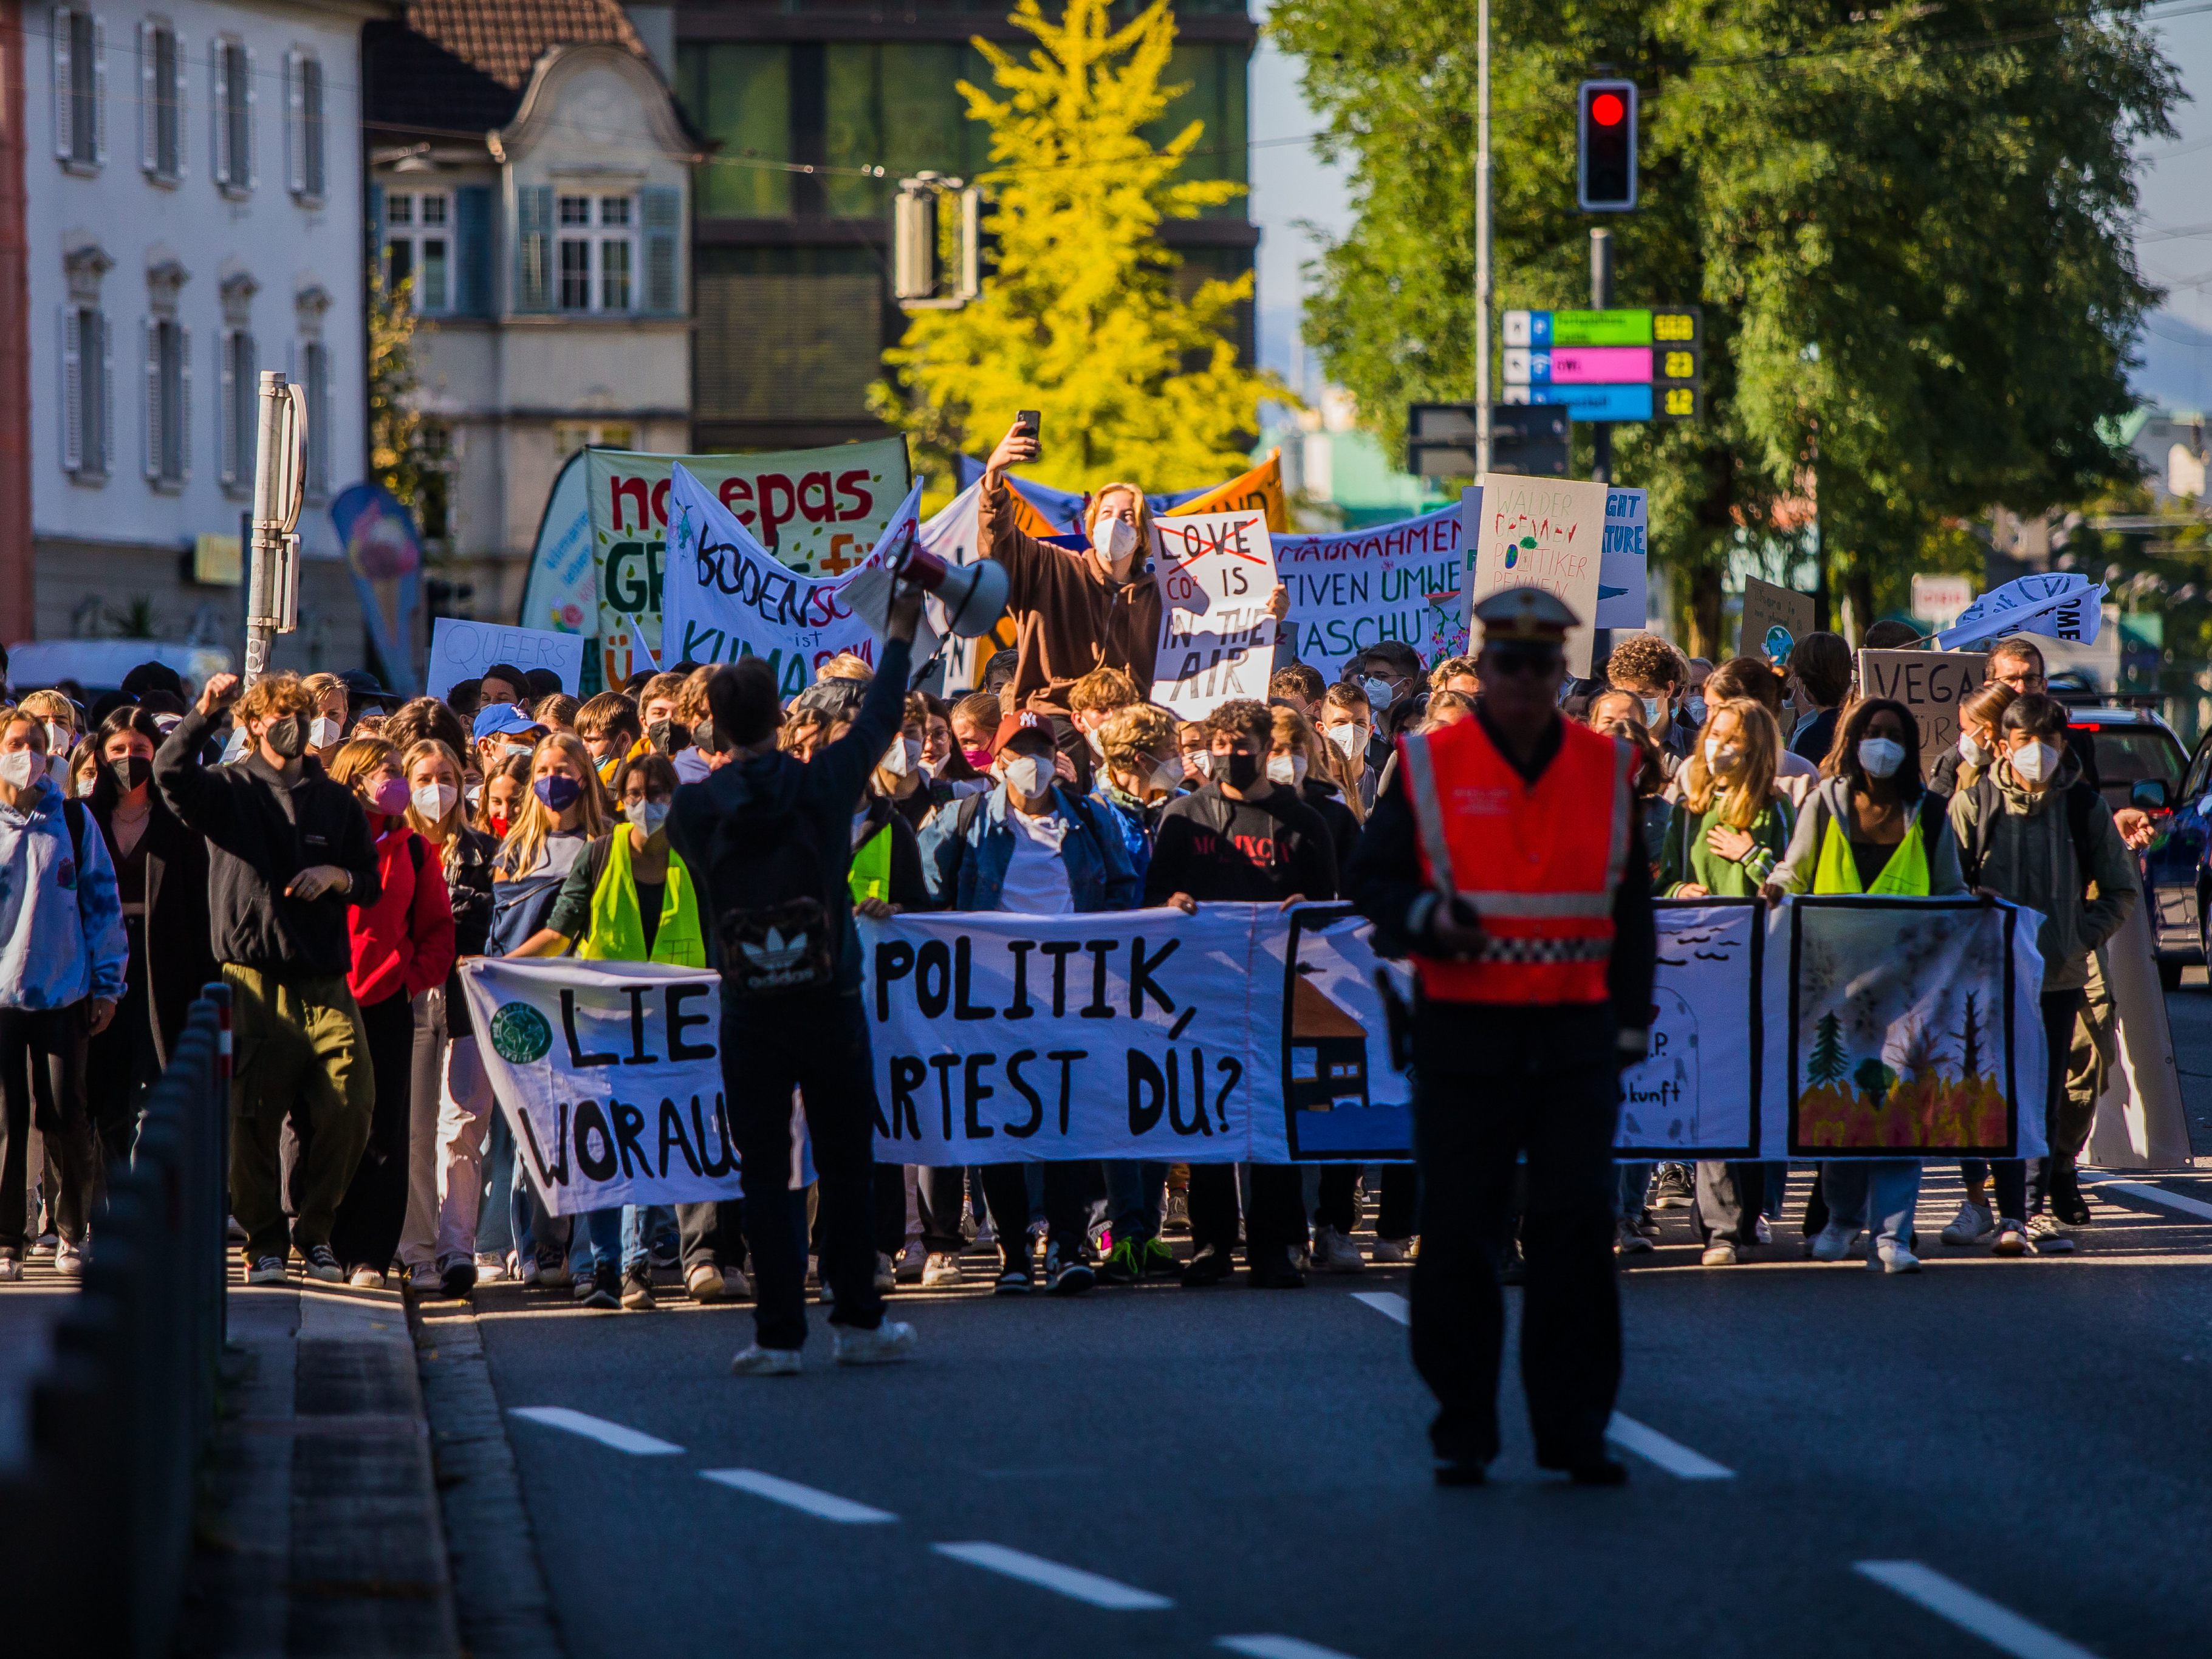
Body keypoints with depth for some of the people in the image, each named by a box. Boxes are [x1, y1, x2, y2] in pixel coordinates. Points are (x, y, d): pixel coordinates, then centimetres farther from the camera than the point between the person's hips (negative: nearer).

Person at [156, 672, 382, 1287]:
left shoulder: (337, 802, 18)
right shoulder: (229, 790, 6)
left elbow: (372, 881, 22)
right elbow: (170, 773, -13)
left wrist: (339, 877, 1)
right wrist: (203, 715, -25)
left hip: (325, 982, 3)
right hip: (253, 976, -3)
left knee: (350, 1109, -7)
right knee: (252, 1119, -4)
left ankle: (316, 1232, 10)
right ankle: (263, 1244, 8)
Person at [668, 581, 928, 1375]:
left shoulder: (697, 809, -5)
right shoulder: (823, 786, -5)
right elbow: (878, 722, 12)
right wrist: (900, 637, 28)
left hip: (749, 1017, 0)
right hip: (831, 1005, 0)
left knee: (765, 1177, 3)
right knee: (846, 1168, 10)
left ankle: (779, 1333, 0)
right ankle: (858, 1322, 14)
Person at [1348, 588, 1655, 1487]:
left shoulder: (1607, 771, 9)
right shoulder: (1429, 767, 1)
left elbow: (1631, 906, 15)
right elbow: (1372, 879, 4)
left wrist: (1631, 1021, 9)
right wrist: (1427, 918, -17)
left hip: (1574, 1036, 2)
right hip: (1462, 1034, -2)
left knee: (1577, 1229, -2)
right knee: (1458, 1236, 0)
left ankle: (1574, 1428, 4)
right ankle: (1462, 1432, 8)